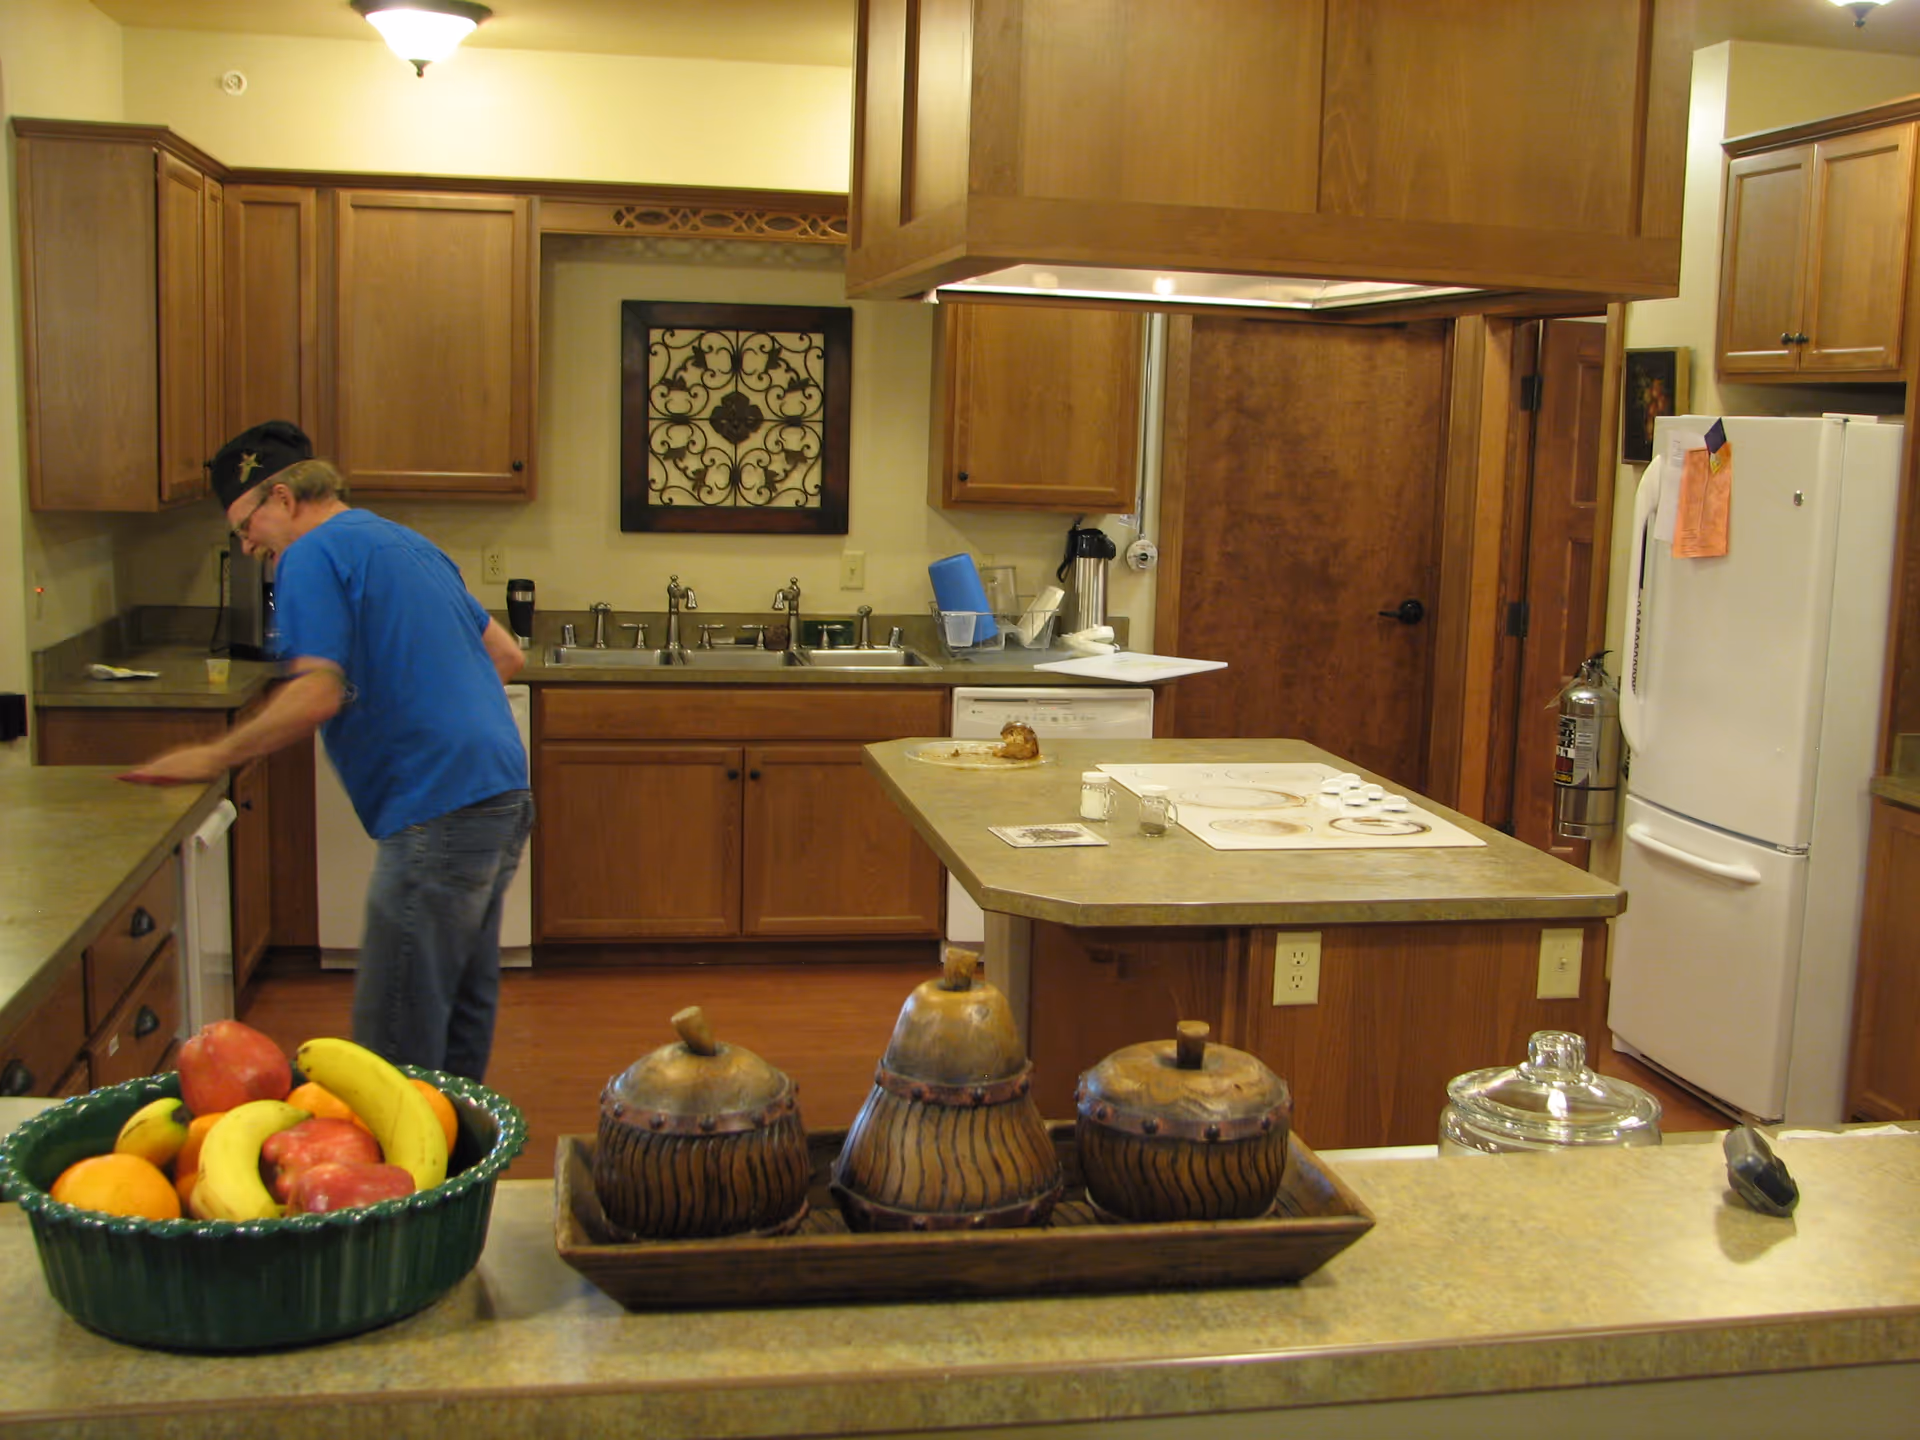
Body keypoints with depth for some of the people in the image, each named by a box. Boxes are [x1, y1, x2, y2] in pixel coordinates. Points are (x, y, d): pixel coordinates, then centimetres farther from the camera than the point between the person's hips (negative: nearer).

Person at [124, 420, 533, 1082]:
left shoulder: (314, 556, -6)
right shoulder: (406, 544, 21)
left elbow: (316, 696, -17)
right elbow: (507, 655, 23)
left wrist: (214, 757, -6)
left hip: (439, 813, -10)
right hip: (502, 793, 10)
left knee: (395, 1037, -4)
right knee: (463, 1008, 19)